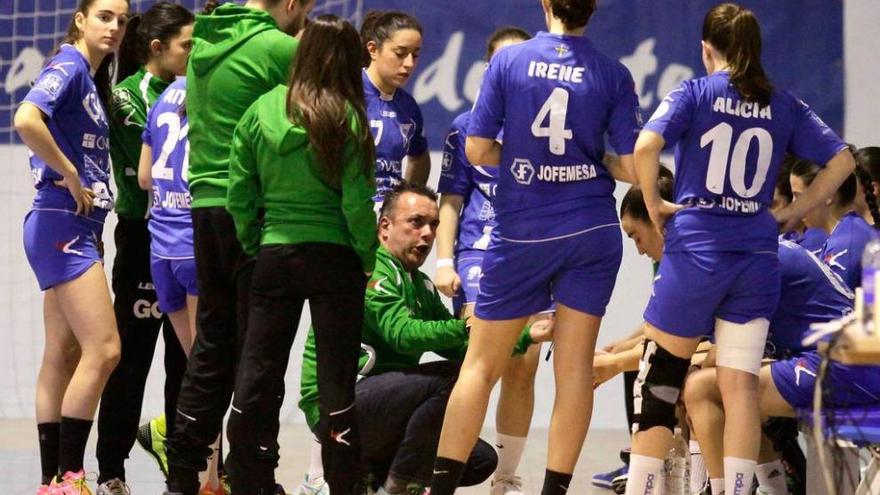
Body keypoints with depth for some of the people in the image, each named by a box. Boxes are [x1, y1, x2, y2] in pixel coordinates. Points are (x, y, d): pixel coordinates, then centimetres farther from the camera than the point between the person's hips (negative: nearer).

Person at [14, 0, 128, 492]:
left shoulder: (92, 79, 16)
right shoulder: (68, 66, -11)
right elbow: (26, 120, -28)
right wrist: (70, 177, -20)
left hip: (78, 229, 10)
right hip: (61, 224, -10)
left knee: (64, 356, 8)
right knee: (103, 349, -13)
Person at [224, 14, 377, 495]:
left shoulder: (262, 110, -1)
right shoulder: (347, 119, -10)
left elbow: (239, 191, 1)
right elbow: (356, 202, -11)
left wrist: (253, 246, 11)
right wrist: (367, 258, 2)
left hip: (274, 255, 3)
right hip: (334, 257, -2)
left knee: (256, 375, 9)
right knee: (336, 380, 4)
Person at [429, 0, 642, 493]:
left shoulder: (509, 60, -6)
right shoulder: (613, 74, -4)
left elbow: (477, 150, -4)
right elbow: (632, 167, -5)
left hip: (522, 233, 0)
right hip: (592, 230, 1)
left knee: (482, 364, 8)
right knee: (576, 365, 5)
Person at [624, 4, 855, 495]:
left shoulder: (694, 94, -3)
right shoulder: (784, 105, 7)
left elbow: (646, 145, -19)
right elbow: (842, 161, 6)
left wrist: (654, 203, -5)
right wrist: (795, 212, 10)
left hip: (695, 248, -3)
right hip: (757, 254, 3)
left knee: (661, 378, 7)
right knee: (742, 385, 1)